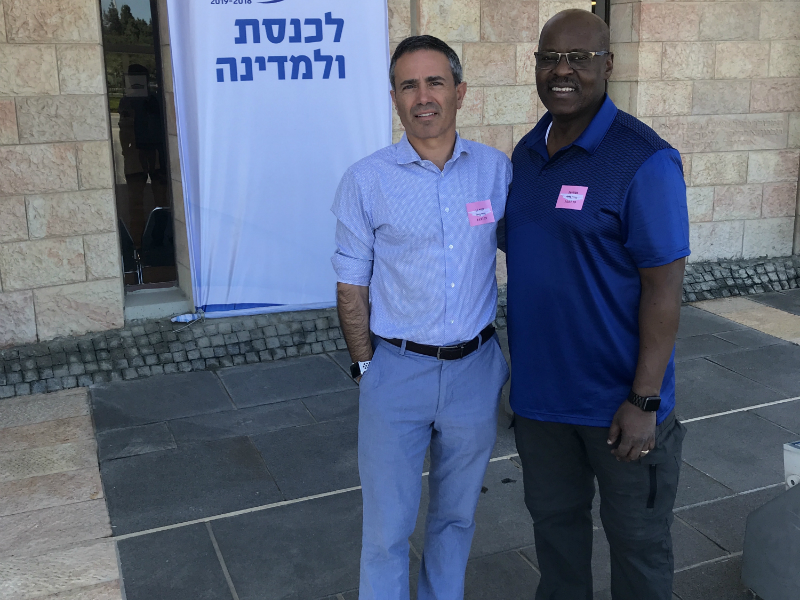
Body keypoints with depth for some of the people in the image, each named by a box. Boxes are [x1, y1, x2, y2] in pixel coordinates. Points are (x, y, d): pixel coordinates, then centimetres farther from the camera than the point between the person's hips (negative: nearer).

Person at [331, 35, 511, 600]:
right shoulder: (366, 181, -7)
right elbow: (352, 288, -1)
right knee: (387, 526, 9)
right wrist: (368, 368, -3)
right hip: (397, 370, -2)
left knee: (456, 515, 20)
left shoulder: (496, 170, -2)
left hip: (476, 369, 2)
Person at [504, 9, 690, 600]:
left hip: (618, 397, -6)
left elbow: (664, 285, -17)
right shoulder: (526, 153, 5)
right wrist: (518, 361, 14)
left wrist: (644, 400, -19)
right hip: (539, 390, 6)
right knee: (554, 515, 22)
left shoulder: (644, 161, -15)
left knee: (636, 535, 13)